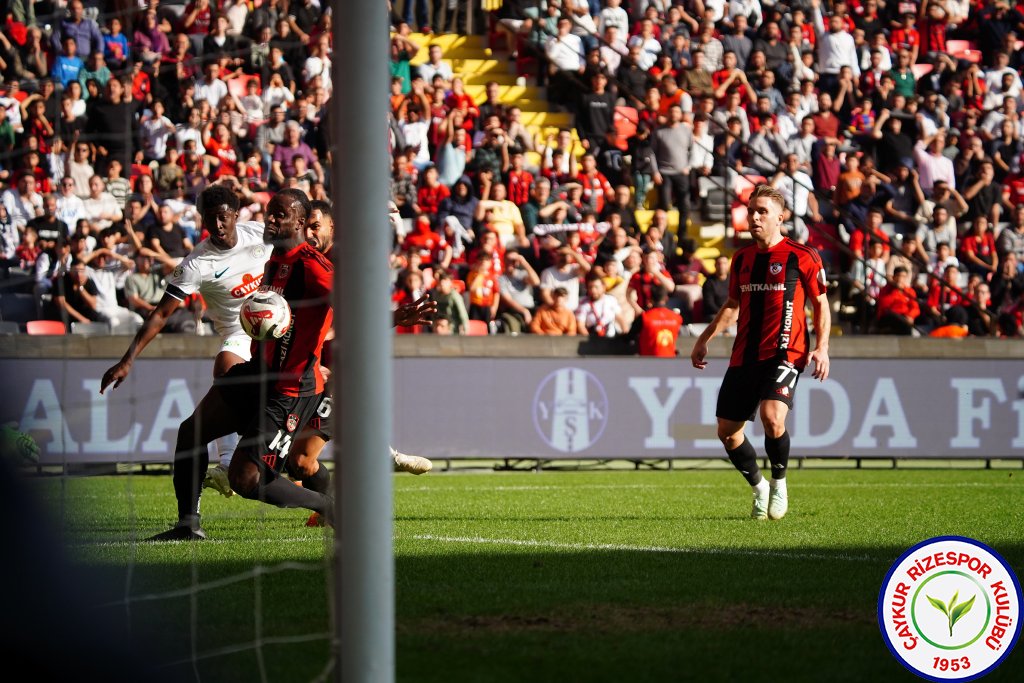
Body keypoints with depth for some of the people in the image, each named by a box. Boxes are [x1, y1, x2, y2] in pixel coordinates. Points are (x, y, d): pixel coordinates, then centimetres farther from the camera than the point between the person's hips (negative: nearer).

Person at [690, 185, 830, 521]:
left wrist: (822, 347, -8)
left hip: (785, 353, -6)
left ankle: (779, 483, 0)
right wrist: (704, 339, 17)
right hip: (744, 355, 6)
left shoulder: (802, 257, -3)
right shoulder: (742, 258, 13)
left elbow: (821, 303, 3)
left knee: (772, 417, -27)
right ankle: (758, 487, 26)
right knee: (727, 430, 2)